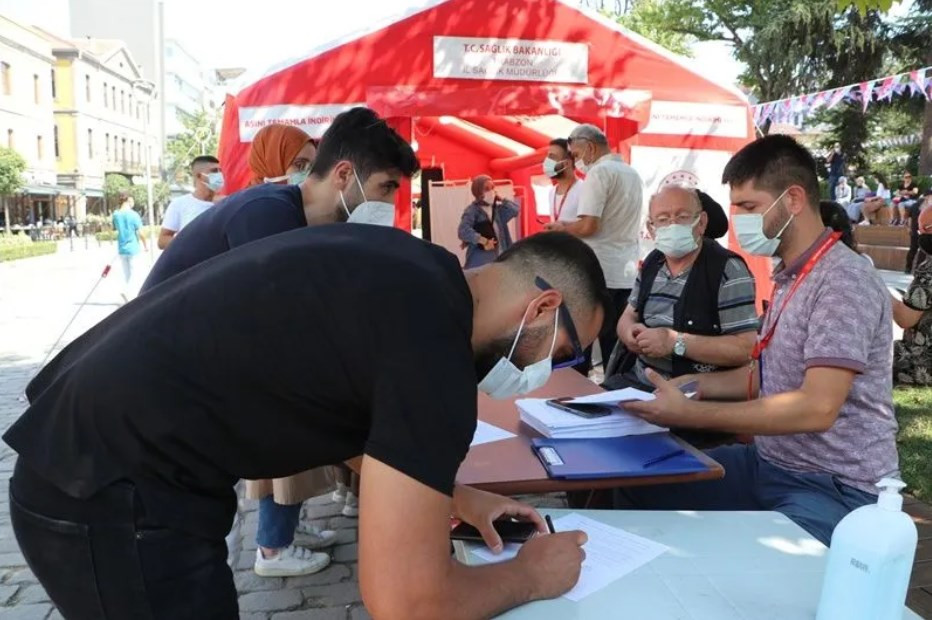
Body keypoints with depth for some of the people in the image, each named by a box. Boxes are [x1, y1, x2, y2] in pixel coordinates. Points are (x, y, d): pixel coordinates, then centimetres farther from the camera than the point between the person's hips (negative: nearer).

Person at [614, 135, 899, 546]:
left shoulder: (844, 282, -20)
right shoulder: (788, 276, 9)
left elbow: (817, 408, -29)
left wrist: (689, 414, -27)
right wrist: (695, 384, 2)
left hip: (838, 488, -9)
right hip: (769, 464, 9)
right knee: (639, 485, 7)